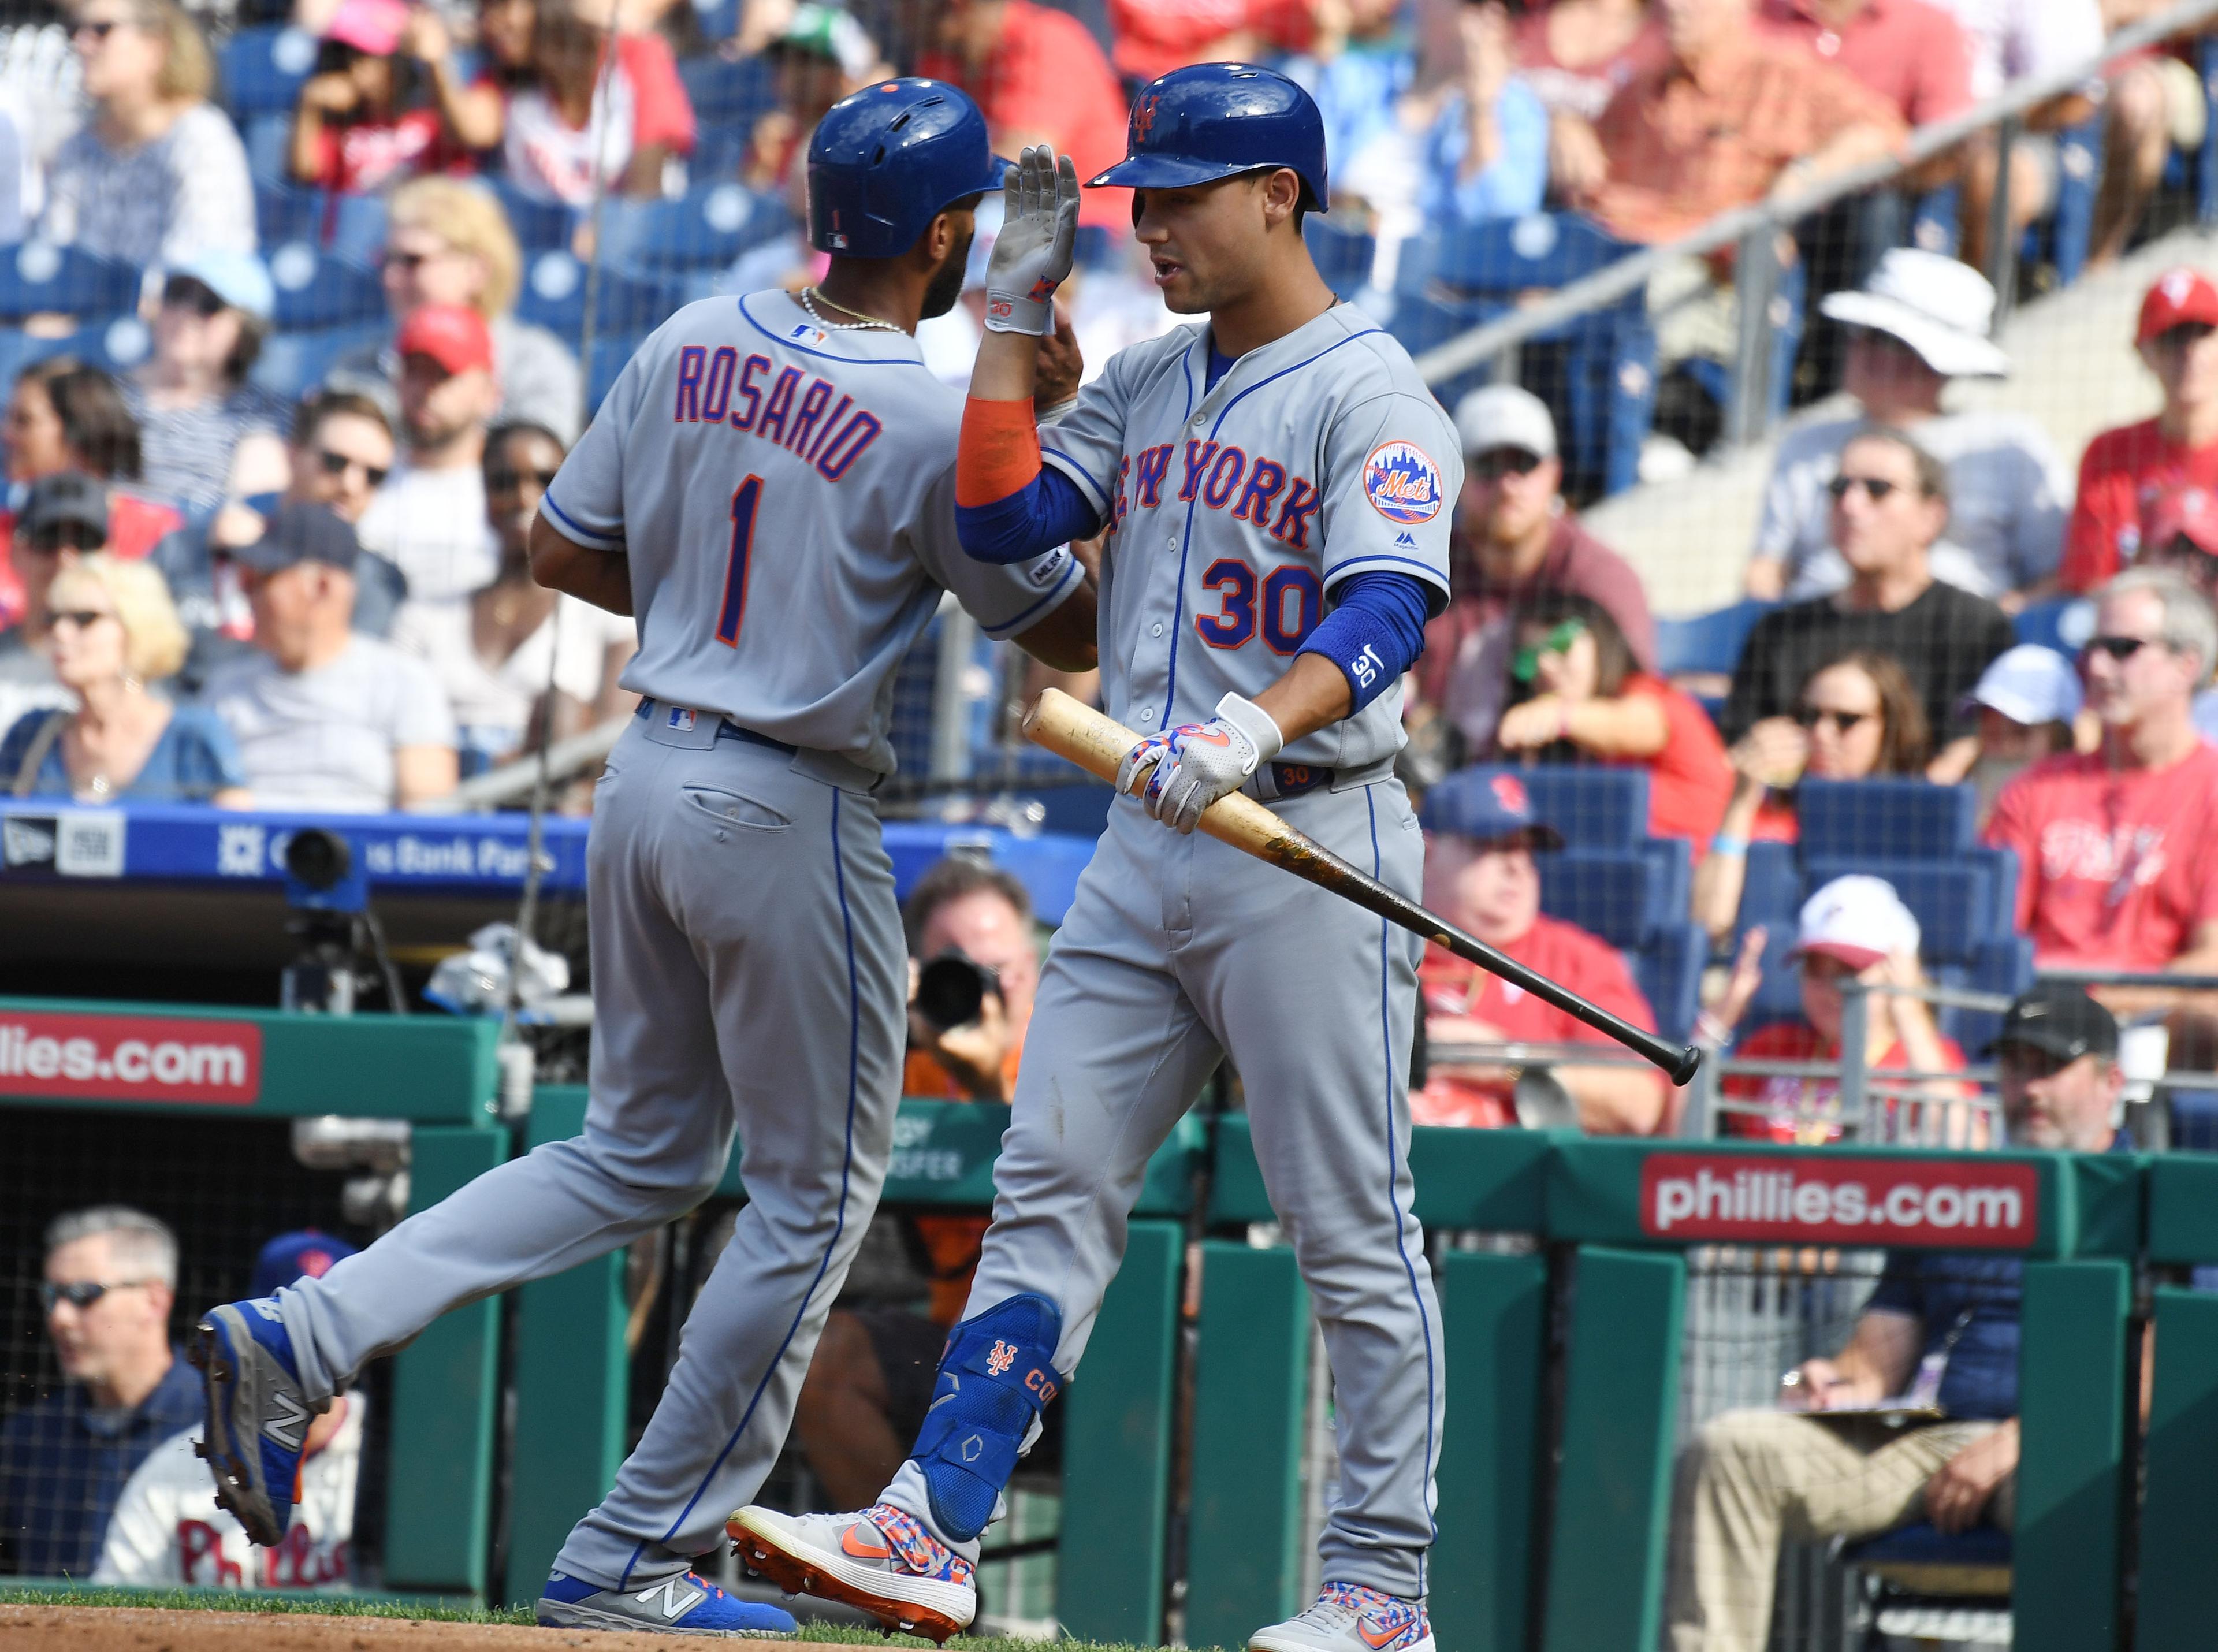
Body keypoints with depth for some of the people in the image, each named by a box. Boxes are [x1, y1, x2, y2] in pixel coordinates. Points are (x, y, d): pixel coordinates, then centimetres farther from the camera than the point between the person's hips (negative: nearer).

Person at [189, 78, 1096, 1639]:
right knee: (815, 1189, 8)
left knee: (640, 1153, 19)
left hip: (650, 771, 7)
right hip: (793, 808, -7)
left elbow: (562, 548, 11)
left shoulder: (693, 342, 2)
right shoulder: (940, 424, -16)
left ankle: (299, 1337, 4)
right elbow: (1072, 630, -4)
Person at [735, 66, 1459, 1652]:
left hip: (1311, 845, -8)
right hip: (1149, 837, 8)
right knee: (1052, 1187, 1)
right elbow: (1004, 516, 8)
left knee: (1355, 1230, -2)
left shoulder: (1373, 396, -10)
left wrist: (1258, 726, -40)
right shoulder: (1149, 382, 15)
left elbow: (1386, 615, -23)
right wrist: (1018, 314, 6)